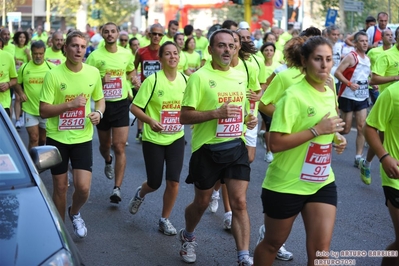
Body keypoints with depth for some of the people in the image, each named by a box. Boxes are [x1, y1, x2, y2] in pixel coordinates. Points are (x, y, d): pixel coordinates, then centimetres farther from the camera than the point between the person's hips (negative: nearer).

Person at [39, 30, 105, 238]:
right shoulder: (53, 75, -14)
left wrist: (98, 113, -9)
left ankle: (75, 214, 27)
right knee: (60, 187, 8)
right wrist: (70, 104, -26)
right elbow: (43, 111, -14)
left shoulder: (93, 73, -3)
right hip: (57, 138, -2)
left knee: (83, 187, -7)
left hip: (82, 138, 2)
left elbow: (99, 99, 13)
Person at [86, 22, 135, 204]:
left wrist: (124, 84, 5)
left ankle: (117, 188, -7)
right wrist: (101, 80, -23)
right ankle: (108, 162, 53)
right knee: (104, 144, 17)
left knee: (120, 147, -8)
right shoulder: (95, 56, -8)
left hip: (121, 103, 0)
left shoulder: (126, 54, 0)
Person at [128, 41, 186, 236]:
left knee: (173, 181, -5)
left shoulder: (185, 80, -2)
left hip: (176, 138, 3)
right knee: (155, 183, 5)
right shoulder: (152, 80, -15)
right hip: (153, 139, -3)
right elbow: (134, 107, -13)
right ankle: (140, 194, 42)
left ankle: (165, 220, 16)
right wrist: (150, 120, -29)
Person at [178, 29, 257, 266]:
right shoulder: (200, 77, -12)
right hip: (207, 149, -4)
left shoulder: (241, 76, 7)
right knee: (202, 202, 13)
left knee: (239, 202, -4)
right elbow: (184, 116, -15)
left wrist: (250, 119, 1)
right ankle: (188, 237, 43)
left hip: (236, 147, 4)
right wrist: (216, 113, -26)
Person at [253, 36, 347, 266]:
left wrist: (336, 138, 0)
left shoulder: (330, 93, 5)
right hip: (287, 184, -6)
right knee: (273, 243, 14)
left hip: (322, 183, 6)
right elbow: (276, 143, -25)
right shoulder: (294, 96, -19)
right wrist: (317, 129, -26)